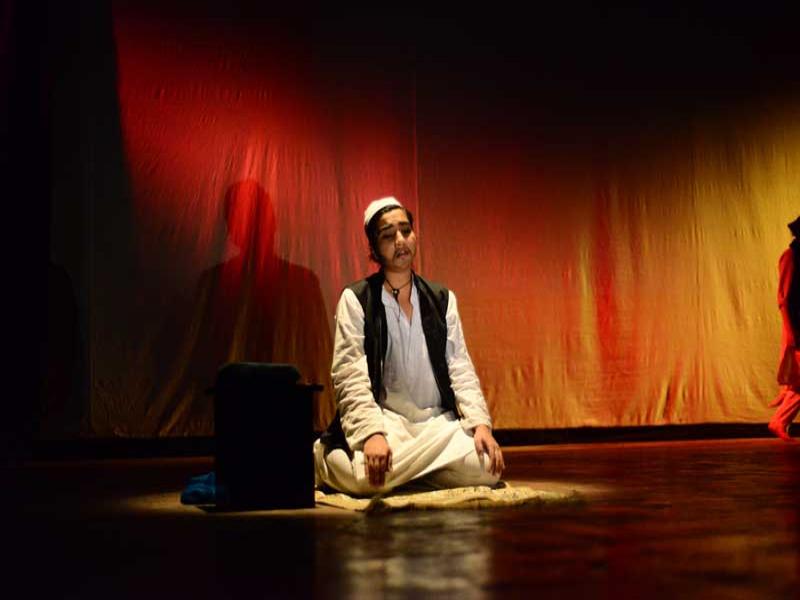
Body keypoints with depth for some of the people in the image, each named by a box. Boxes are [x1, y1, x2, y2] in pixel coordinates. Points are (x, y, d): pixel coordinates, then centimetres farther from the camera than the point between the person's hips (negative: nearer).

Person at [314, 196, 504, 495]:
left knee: (487, 468, -22)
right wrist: (372, 433, -25)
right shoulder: (355, 299, -1)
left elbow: (461, 368, 5)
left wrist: (480, 423, -10)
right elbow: (350, 376, -10)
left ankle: (404, 468, 4)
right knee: (373, 476, -33)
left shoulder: (442, 299, 12)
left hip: (438, 422, 4)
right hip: (385, 418, -3)